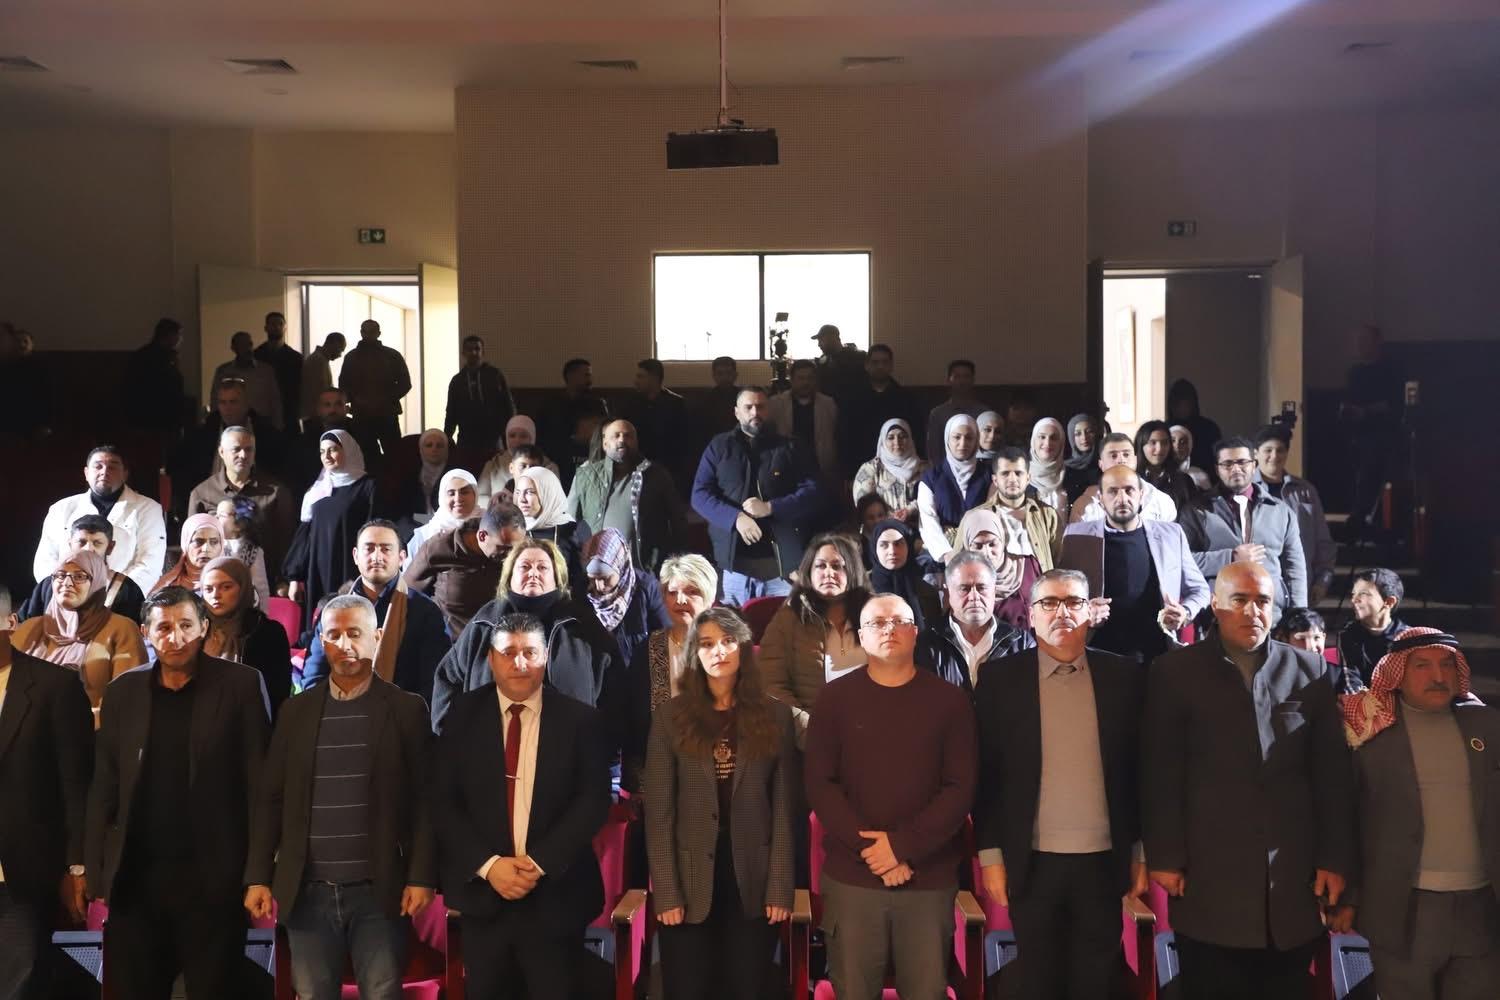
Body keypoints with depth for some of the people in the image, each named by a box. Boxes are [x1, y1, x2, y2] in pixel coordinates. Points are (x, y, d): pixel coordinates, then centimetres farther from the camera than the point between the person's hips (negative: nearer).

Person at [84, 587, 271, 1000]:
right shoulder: (124, 690, 8)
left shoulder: (240, 684, -2)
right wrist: (96, 872, 2)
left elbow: (260, 778, -4)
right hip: (136, 879, 3)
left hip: (214, 878, -3)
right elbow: (105, 785, 7)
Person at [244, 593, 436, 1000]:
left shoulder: (406, 709, 1)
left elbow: (425, 800, -2)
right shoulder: (297, 711, 9)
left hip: (379, 891, -2)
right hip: (308, 891, 3)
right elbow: (271, 799, 9)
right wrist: (258, 877, 3)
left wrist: (422, 876, -9)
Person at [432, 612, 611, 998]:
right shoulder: (464, 715, 3)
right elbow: (443, 800, -1)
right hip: (481, 893, 1)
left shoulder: (579, 719, 0)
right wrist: (488, 864, -12)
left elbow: (593, 801, -5)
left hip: (555, 896, -1)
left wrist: (540, 862, -14)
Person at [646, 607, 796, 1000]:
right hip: (691, 882, 0)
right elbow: (659, 811, -2)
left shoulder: (774, 715, 3)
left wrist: (780, 887, -5)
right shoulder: (672, 717, 1)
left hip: (753, 880, 1)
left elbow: (783, 808, 2)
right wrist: (666, 892, -9)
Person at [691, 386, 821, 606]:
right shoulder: (719, 447, 10)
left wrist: (770, 508, -12)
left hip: (783, 561, 0)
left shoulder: (787, 448, 12)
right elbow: (700, 495, 2)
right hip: (736, 560, 0)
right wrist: (735, 518, -15)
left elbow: (811, 492, 3)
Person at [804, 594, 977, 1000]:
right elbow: (820, 784, -1)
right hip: (852, 876, 0)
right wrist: (869, 848, -12)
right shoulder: (836, 698, 4)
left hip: (929, 879, 0)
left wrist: (902, 845, -13)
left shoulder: (949, 700, 3)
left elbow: (961, 788, -2)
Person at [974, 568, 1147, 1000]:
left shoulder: (1123, 676, 2)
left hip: (1103, 861, 1)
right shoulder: (1000, 677, -1)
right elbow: (987, 772, 0)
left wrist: (1142, 850, 6)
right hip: (1032, 863, -1)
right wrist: (990, 854, -3)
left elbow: (1139, 767, 6)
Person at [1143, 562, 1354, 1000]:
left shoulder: (1309, 671, 8)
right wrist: (1165, 859, -5)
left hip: (1294, 881, 2)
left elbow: (1333, 773, 7)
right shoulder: (1175, 671, 2)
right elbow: (1161, 774, -1)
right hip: (1209, 881, -2)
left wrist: (1336, 859, 3)